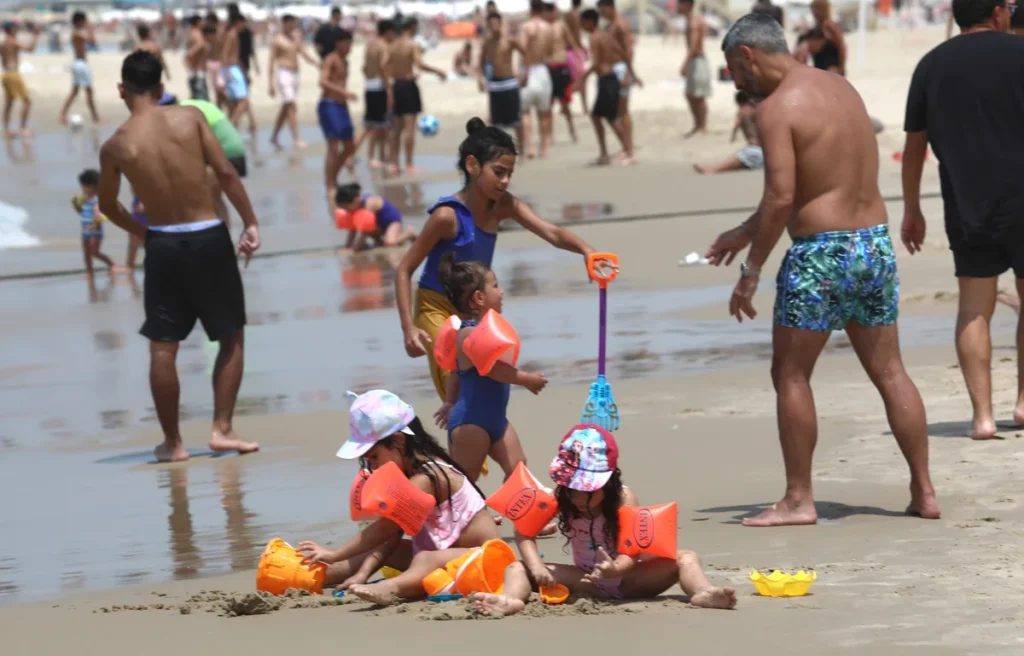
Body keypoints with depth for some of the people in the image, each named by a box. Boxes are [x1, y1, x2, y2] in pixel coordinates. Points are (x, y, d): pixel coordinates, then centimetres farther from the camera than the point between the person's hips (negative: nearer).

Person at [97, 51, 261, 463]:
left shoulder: (115, 147, -4)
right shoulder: (190, 117, -6)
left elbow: (108, 206, 9)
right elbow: (226, 173, -9)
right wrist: (251, 223, -2)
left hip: (163, 244, 0)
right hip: (209, 237, 0)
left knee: (162, 347, 9)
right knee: (232, 336, 14)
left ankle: (172, 442, 12)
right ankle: (222, 429, 8)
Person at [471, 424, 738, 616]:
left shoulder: (624, 500, -16)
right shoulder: (558, 499, -7)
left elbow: (631, 553, -24)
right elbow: (524, 533, -9)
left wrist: (615, 569, -48)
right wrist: (536, 566, -29)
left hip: (627, 578, -2)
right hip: (588, 582, 2)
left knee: (686, 558, -25)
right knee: (518, 568, -17)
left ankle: (702, 593, -58)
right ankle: (511, 600, -52)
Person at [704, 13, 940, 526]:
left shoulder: (777, 108, -12)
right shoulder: (840, 88, 14)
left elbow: (781, 198, -20)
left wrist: (750, 272, -13)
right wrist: (747, 231, 28)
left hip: (821, 253, -8)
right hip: (876, 242, 8)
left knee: (790, 375, 4)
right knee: (889, 372, 12)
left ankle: (798, 499, 4)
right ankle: (923, 492, 13)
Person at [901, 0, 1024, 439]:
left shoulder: (931, 66, 7)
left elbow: (914, 146, 9)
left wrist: (911, 210, 16)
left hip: (965, 205, 3)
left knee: (974, 308, 4)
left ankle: (982, 414, -1)